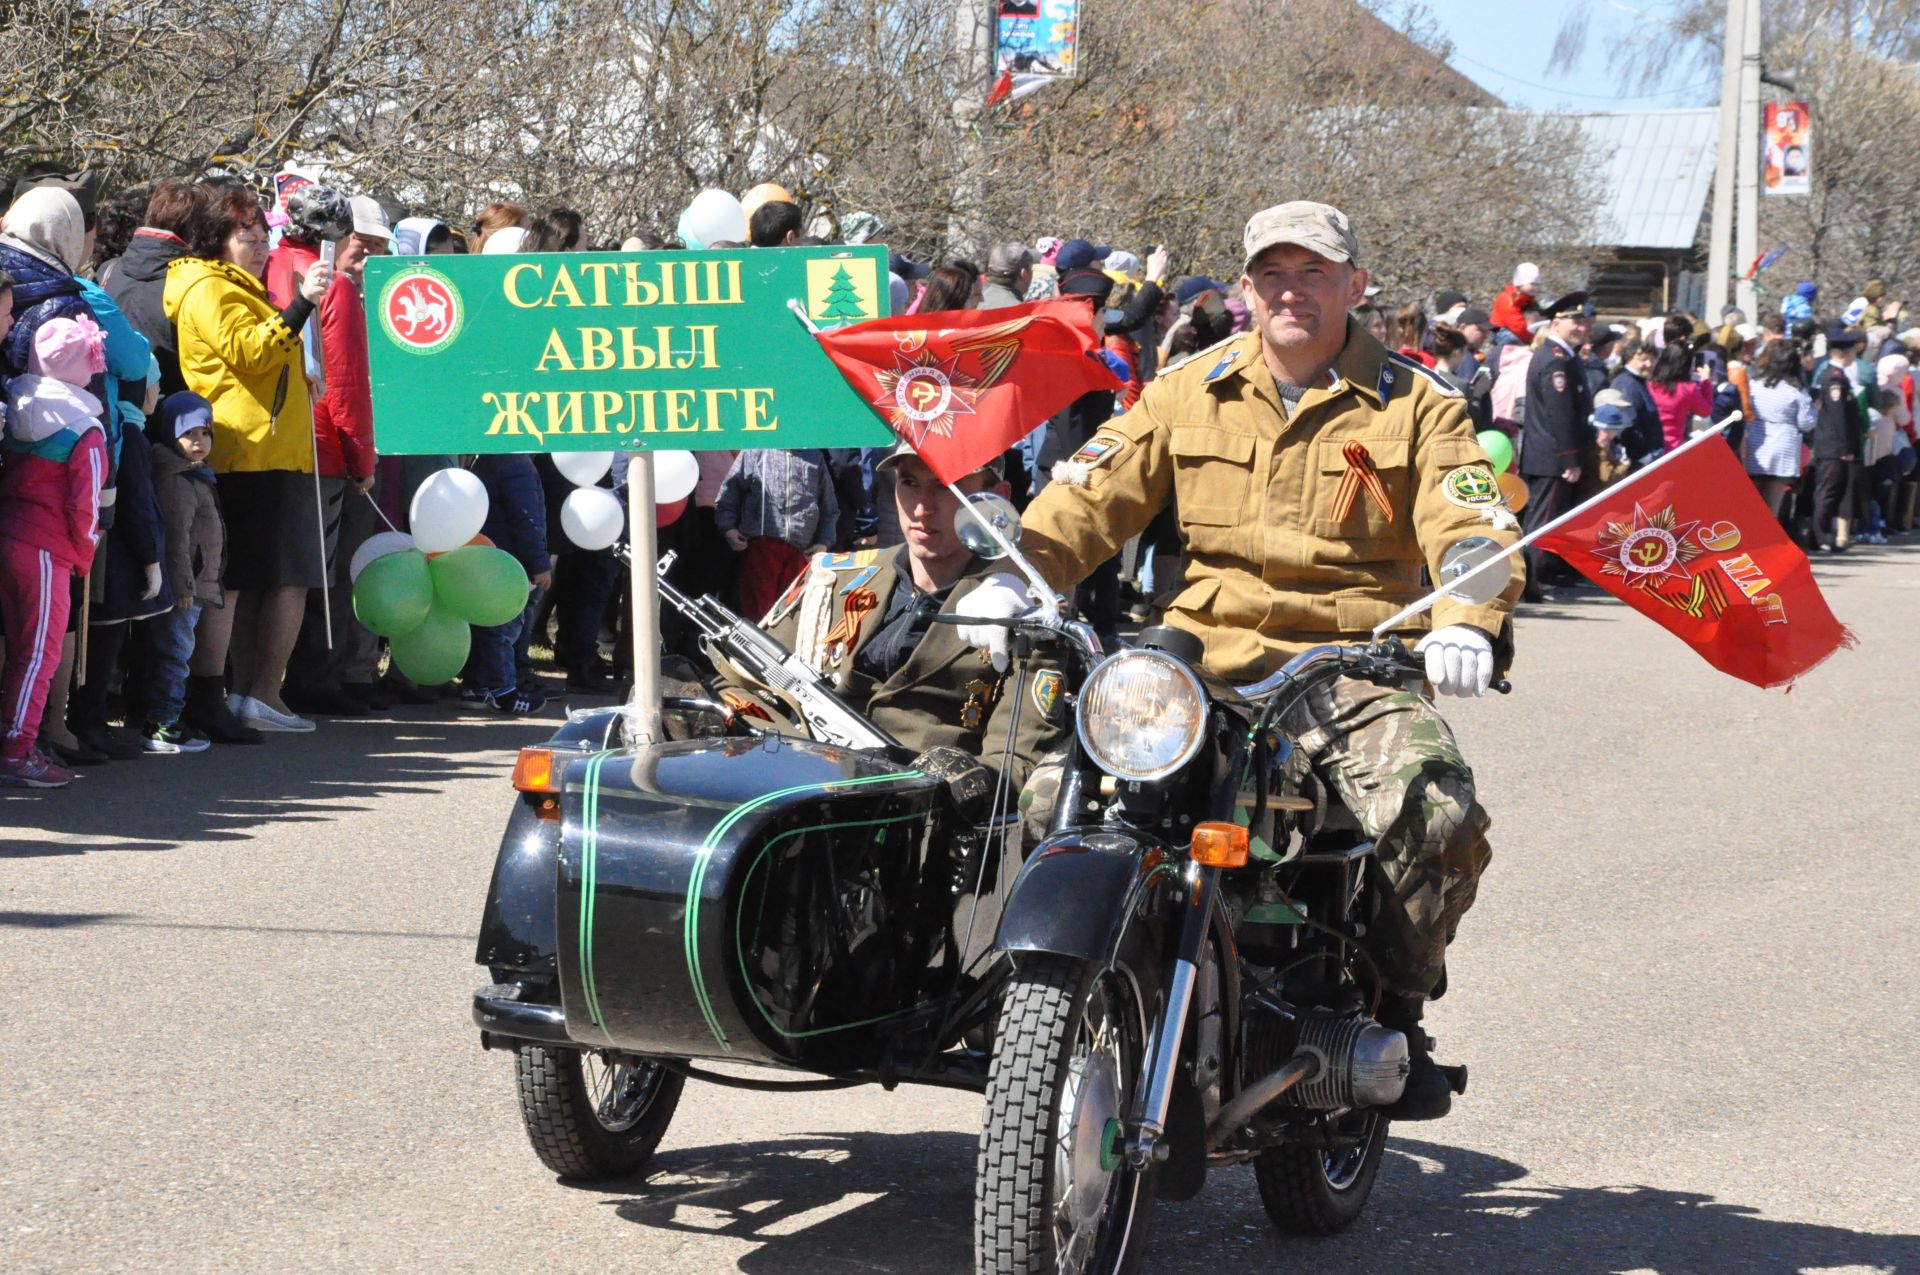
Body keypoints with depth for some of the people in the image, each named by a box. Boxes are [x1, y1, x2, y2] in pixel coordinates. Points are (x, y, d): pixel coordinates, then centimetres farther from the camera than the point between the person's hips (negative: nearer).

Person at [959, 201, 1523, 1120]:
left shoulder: (1415, 405, 9)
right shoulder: (1191, 391, 15)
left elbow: (1471, 525, -4)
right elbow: (1096, 492, 6)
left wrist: (1467, 623, -26)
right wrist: (1014, 572, -13)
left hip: (1355, 668, -2)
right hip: (1205, 656, 2)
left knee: (1436, 806, -30)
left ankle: (1395, 1010, -5)